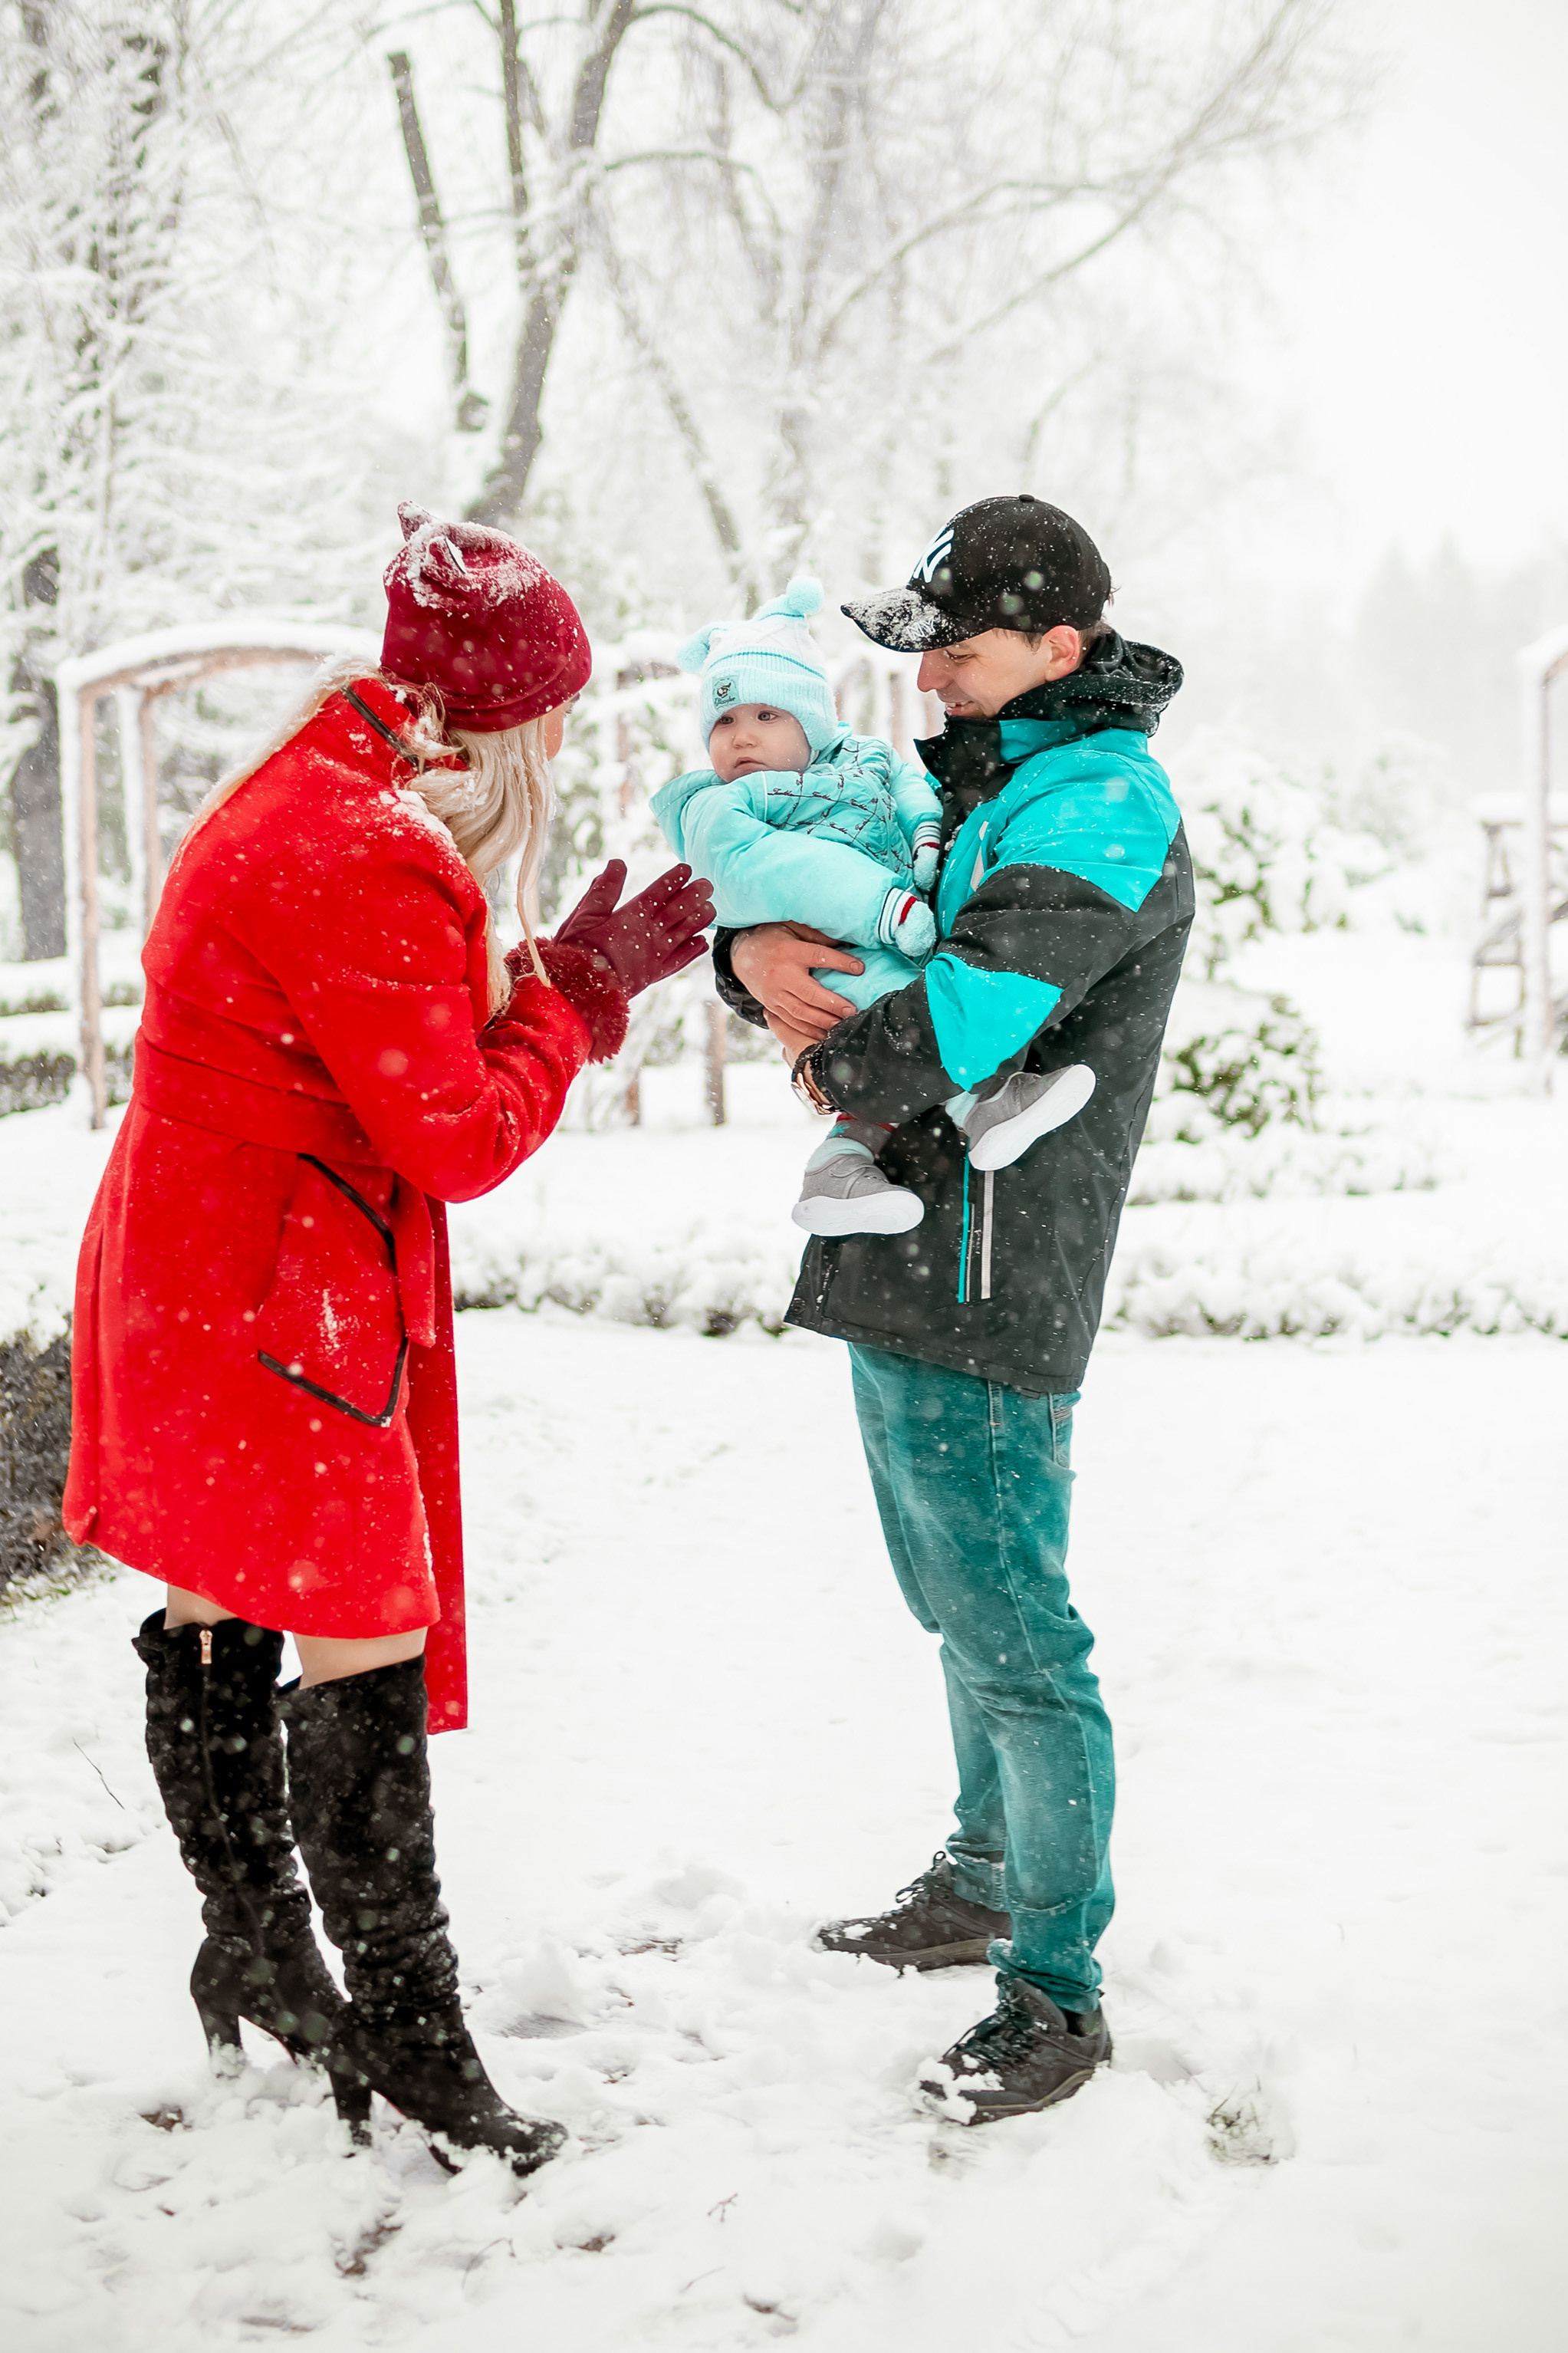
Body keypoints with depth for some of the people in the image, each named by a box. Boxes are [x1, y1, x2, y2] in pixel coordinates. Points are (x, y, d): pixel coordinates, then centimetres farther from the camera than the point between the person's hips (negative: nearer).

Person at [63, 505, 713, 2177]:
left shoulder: (303, 794, 10)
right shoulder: (373, 864, -23)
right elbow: (463, 1140, -19)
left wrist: (563, 980, 2)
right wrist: (579, 994, -7)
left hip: (182, 1269, 11)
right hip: (276, 1303, -11)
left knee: (217, 1622, 20)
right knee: (367, 1647, -3)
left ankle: (254, 1951, 35)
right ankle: (404, 2031, 8)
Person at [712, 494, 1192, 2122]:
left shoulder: (1104, 810, -16)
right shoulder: (966, 782, 14)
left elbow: (944, 1027, -28)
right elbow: (796, 921, 14)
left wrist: (832, 1068, -7)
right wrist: (757, 955, -10)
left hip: (985, 1303, -10)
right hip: (897, 1275, 10)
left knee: (1018, 1650, -2)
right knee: (960, 1616, 22)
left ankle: (1058, 1990, 8)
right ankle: (985, 1882, 38)